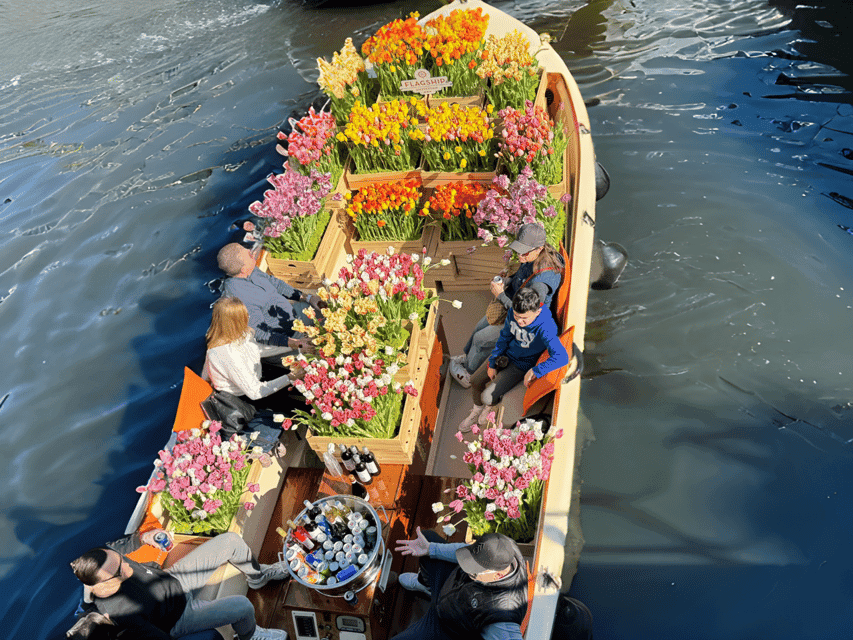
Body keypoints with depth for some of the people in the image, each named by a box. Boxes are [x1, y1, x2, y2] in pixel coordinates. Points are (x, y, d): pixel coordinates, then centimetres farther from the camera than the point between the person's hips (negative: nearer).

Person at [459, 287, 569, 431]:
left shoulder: (545, 328, -36)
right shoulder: (512, 313, -17)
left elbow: (562, 357, -45)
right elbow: (504, 337, 1)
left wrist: (535, 371, -42)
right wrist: (492, 363, 1)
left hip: (523, 365, -5)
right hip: (506, 354, 6)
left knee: (487, 397, -12)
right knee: (475, 381, 10)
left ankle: (492, 405, 28)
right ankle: (477, 412, 40)